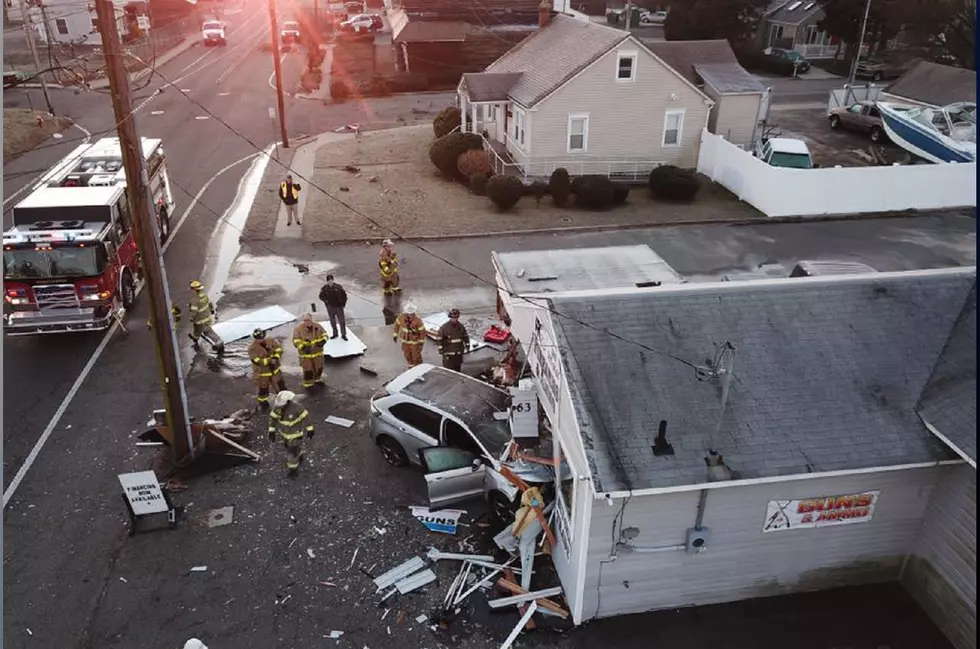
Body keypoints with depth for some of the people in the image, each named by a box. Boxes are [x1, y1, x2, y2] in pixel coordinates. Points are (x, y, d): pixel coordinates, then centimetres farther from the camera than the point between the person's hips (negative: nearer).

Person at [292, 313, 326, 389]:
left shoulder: (317, 326, -8)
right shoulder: (298, 328, -19)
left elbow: (324, 334, 1)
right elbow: (296, 341, -19)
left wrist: (323, 341, -20)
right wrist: (303, 347, -34)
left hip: (317, 351, 4)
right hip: (305, 353, -4)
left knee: (319, 366, 20)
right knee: (308, 369, 3)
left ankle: (317, 379, 45)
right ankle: (308, 384, 22)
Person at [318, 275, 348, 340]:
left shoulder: (338, 287, -10)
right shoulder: (324, 288, -6)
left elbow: (344, 295, -1)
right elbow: (321, 296, 9)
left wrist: (343, 303, -2)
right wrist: (325, 300, -4)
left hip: (339, 307, -2)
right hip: (330, 307, 2)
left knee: (342, 321, 2)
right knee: (332, 321, 14)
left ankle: (343, 335, 13)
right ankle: (335, 334, 29)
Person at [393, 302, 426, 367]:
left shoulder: (418, 320, -29)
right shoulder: (402, 317, -19)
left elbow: (422, 331, -17)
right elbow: (397, 324, 0)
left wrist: (422, 342, -10)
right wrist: (395, 335, 3)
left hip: (415, 341, -4)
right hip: (405, 340, 4)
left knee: (416, 355, 7)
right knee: (407, 354, 20)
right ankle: (411, 366, 47)